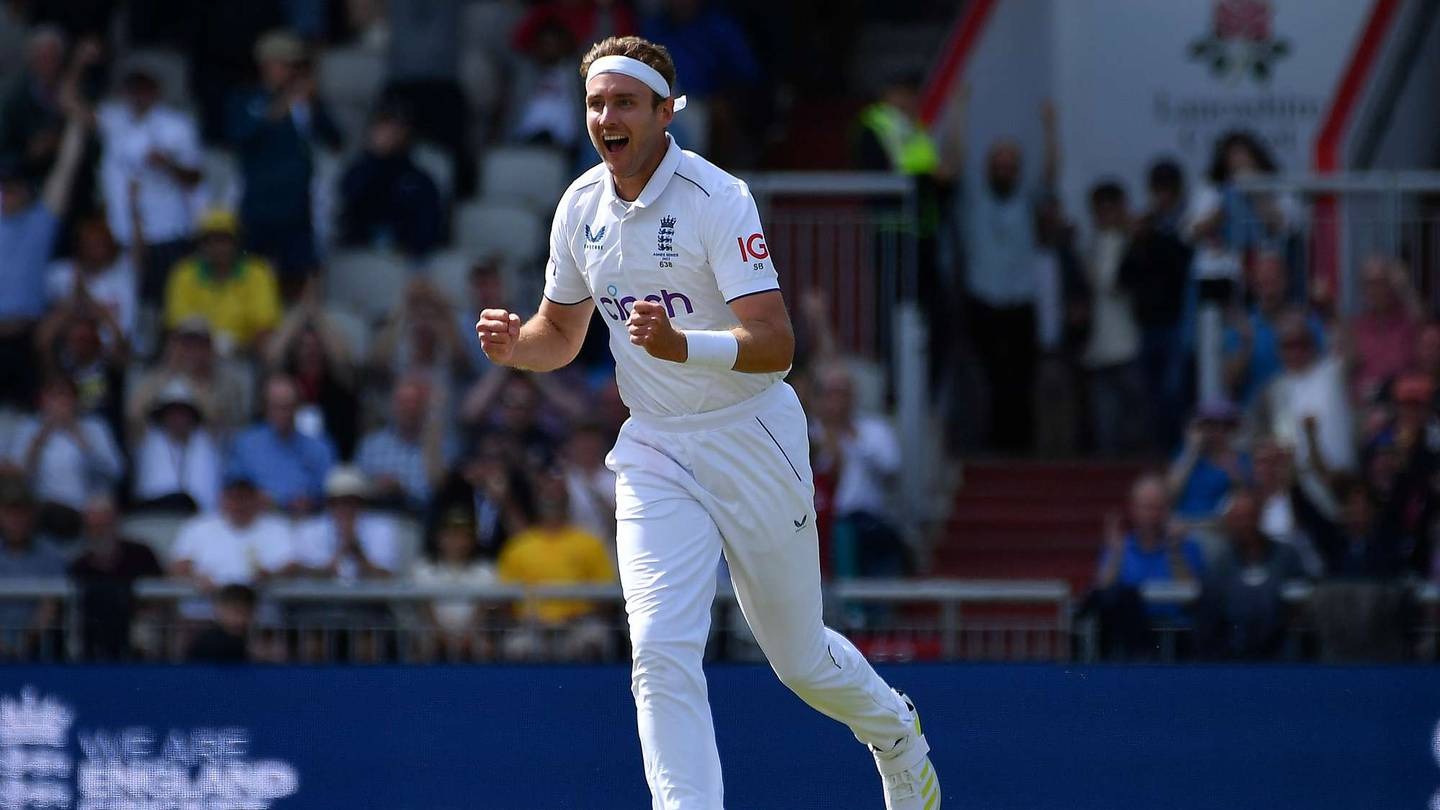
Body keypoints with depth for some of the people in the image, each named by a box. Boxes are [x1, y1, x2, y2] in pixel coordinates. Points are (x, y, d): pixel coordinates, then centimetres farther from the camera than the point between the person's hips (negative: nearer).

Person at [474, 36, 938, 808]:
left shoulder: (717, 200, -19)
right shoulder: (580, 208, 0)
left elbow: (775, 345, -26)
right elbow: (562, 333, 15)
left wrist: (681, 345, -44)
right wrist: (514, 345, -9)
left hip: (751, 440, -4)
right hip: (653, 450, 4)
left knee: (802, 659, 11)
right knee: (660, 653, -15)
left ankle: (894, 732, 43)